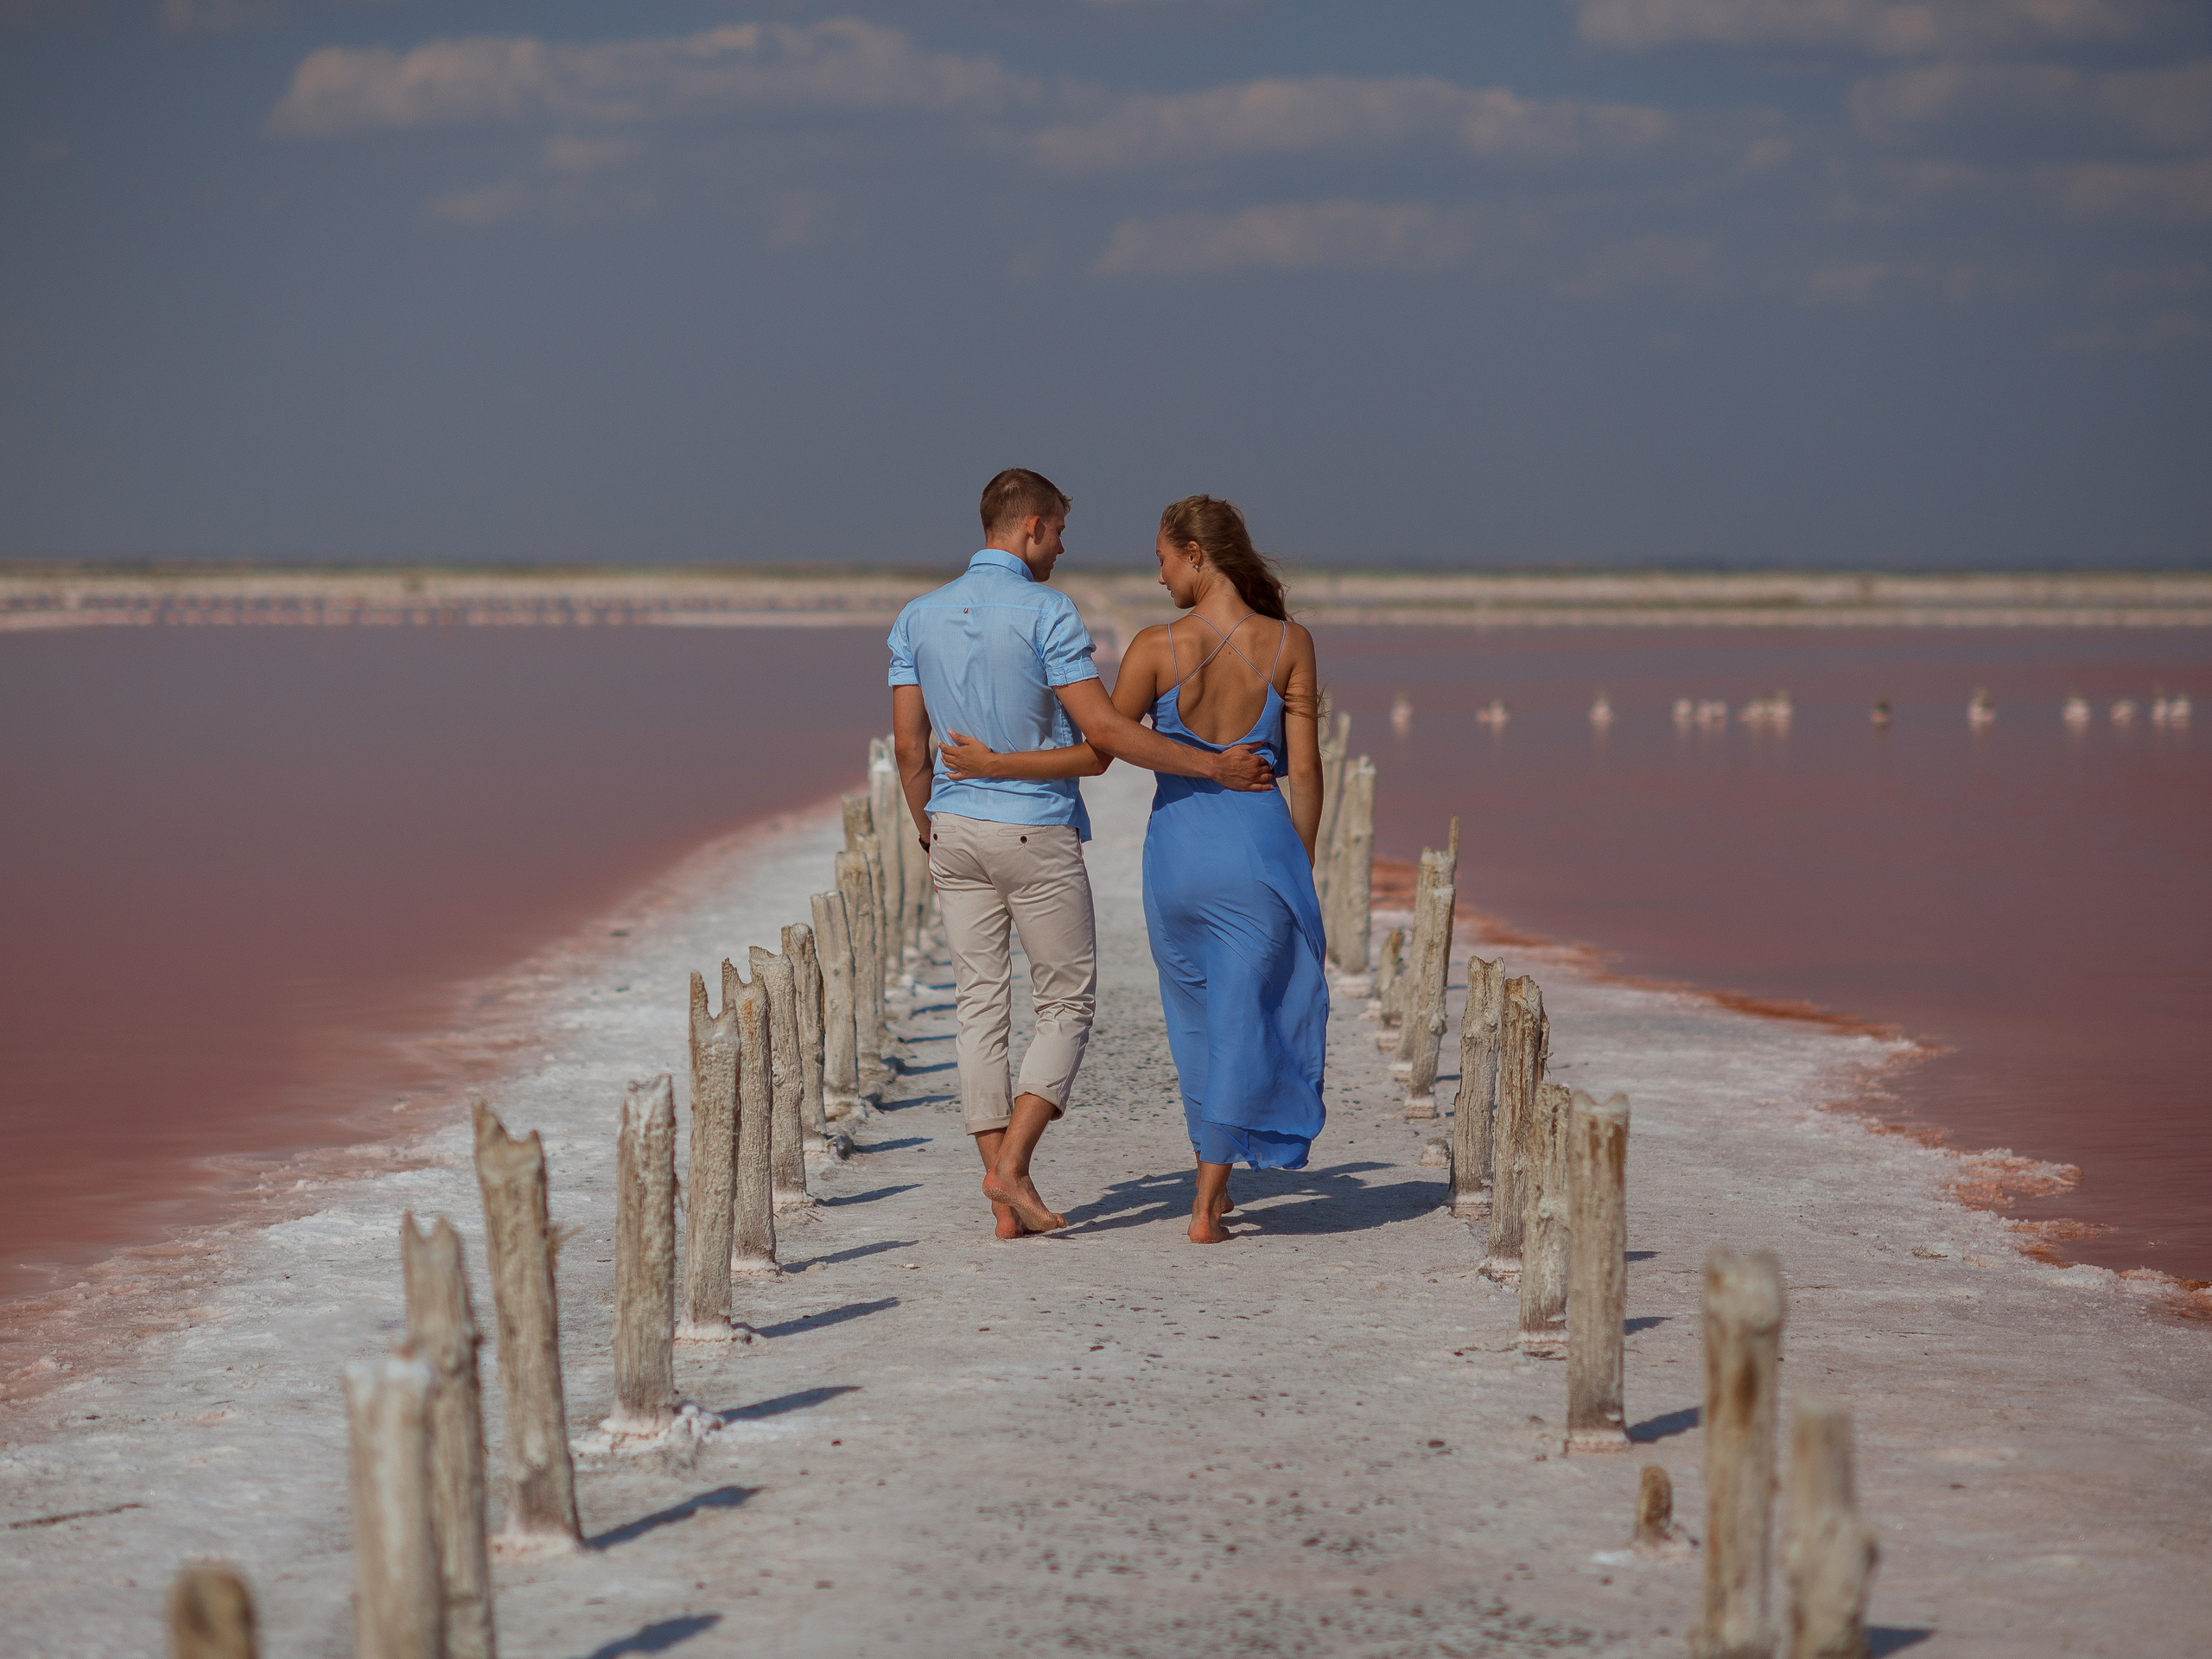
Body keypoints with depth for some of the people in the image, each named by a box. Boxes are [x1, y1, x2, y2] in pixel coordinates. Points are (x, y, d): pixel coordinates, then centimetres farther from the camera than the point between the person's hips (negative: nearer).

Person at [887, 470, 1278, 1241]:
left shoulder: (919, 618, 5)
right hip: (1037, 832, -6)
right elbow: (1103, 730, -18)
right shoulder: (1046, 613, -13)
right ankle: (1011, 1167, -7)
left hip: (957, 831, 6)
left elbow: (908, 743, 7)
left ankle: (1007, 1200, 5)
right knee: (1068, 1004, 7)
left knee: (981, 1009, 6)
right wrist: (1212, 766, -12)